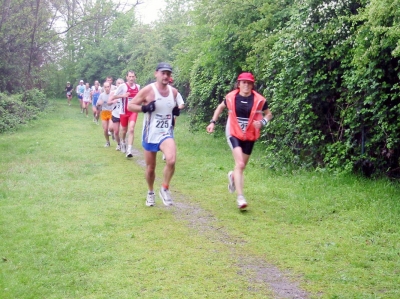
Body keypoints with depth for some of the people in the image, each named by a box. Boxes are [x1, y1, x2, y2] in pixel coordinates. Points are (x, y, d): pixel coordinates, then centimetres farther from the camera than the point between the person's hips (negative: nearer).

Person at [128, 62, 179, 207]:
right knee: (150, 168, 10)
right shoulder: (148, 90, -11)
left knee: (171, 160, -24)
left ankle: (165, 189, -2)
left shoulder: (174, 91, 2)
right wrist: (144, 108, -23)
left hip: (166, 133, 2)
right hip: (150, 134, -2)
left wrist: (175, 112, 3)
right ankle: (150, 192, 36)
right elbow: (130, 106, -7)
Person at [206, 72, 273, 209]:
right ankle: (240, 197, -18)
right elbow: (221, 107, 16)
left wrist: (262, 122, -15)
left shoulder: (259, 100, -8)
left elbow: (269, 114, 6)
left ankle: (233, 176, 51)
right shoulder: (231, 97, -5)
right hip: (234, 134, -2)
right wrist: (213, 122, 9)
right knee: (239, 164, -19)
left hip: (249, 136, 2)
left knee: (242, 166, 13)